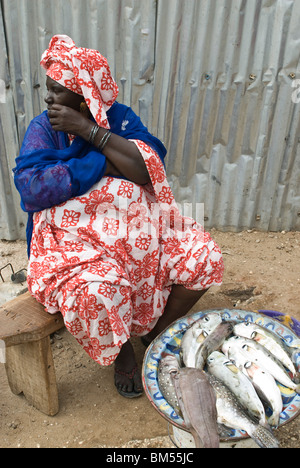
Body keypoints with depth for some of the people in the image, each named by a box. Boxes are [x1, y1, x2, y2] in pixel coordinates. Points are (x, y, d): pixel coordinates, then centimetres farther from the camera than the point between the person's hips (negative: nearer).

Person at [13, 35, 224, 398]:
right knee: (96, 290, -33)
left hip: (137, 227, 3)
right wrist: (105, 164, -14)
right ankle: (121, 350, 6)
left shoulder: (120, 117, 4)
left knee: (204, 258, -12)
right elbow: (31, 187, -16)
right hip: (75, 236, -2)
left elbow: (150, 167, -13)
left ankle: (156, 331, 15)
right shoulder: (43, 128, 0)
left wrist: (87, 128, -18)